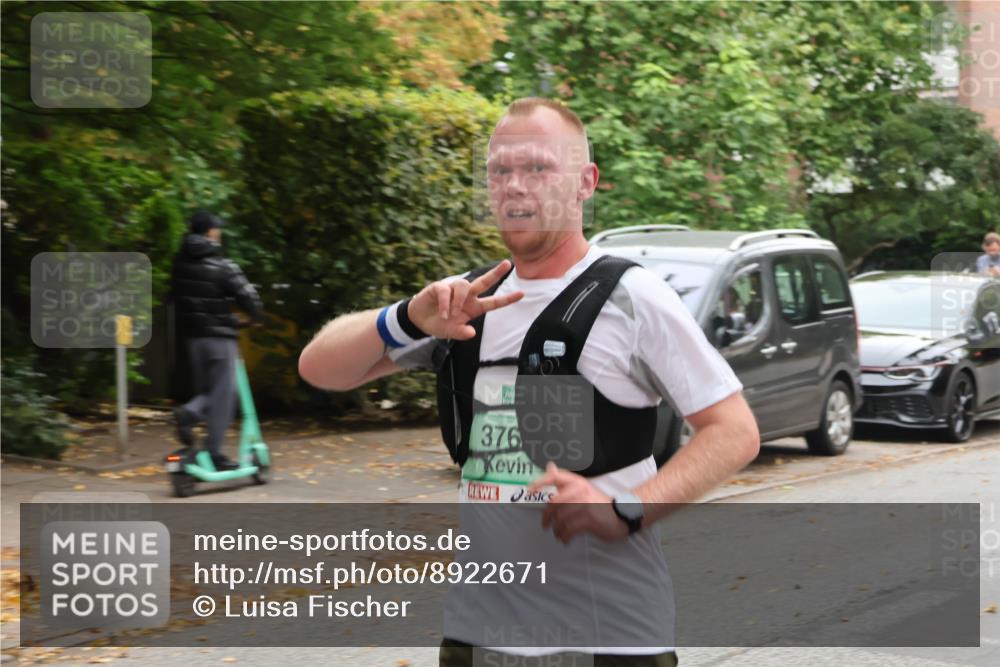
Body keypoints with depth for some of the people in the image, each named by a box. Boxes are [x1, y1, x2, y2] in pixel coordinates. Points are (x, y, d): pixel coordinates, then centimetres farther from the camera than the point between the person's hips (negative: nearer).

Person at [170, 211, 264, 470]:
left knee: (207, 388, 19)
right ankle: (214, 451, -3)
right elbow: (247, 296, -11)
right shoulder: (222, 266, -12)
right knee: (223, 393, 1)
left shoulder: (180, 264, 5)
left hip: (192, 335, 6)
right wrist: (256, 318, 9)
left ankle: (190, 412, -12)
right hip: (219, 335, -6)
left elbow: (175, 297, 14)